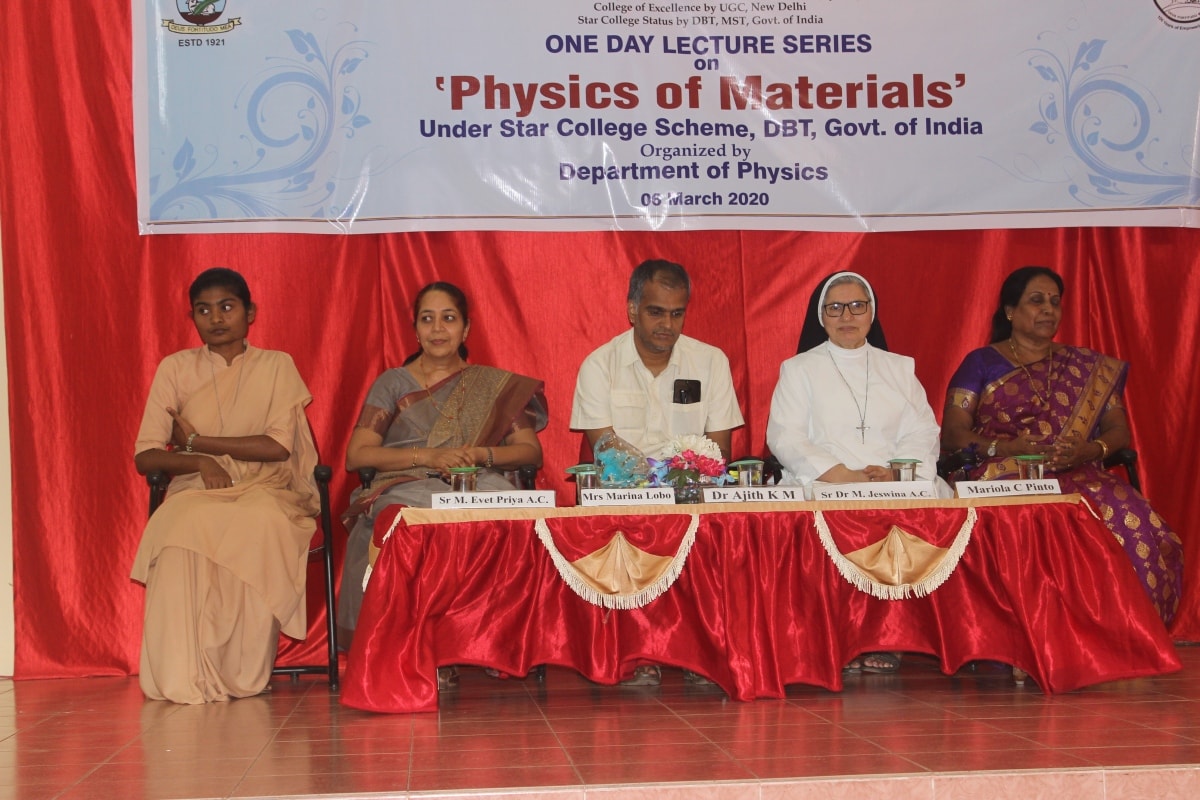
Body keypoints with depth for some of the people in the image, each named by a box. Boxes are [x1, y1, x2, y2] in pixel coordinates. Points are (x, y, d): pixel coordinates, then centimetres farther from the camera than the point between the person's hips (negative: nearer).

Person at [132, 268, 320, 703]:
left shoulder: (276, 366, 9)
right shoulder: (175, 368, 12)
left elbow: (279, 446, -4)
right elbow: (145, 457, 6)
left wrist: (196, 441, -4)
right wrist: (199, 462, -14)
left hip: (265, 491, -1)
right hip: (195, 492, 1)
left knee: (261, 525, -38)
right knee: (182, 528, -37)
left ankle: (243, 676, -30)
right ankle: (182, 679, -36)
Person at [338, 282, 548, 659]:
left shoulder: (494, 386, 18)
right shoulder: (393, 384, 14)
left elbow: (531, 450, 10)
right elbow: (356, 455, 2)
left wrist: (480, 454, -11)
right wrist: (428, 456, -12)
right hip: (405, 489, -1)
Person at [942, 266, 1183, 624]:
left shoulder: (1089, 367, 22)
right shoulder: (982, 363, 13)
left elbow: (1119, 430, 15)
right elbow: (952, 434, 4)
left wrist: (1091, 449, -9)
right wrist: (1008, 448, -14)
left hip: (1077, 474, 2)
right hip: (1003, 478, -2)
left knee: (1129, 518, -32)